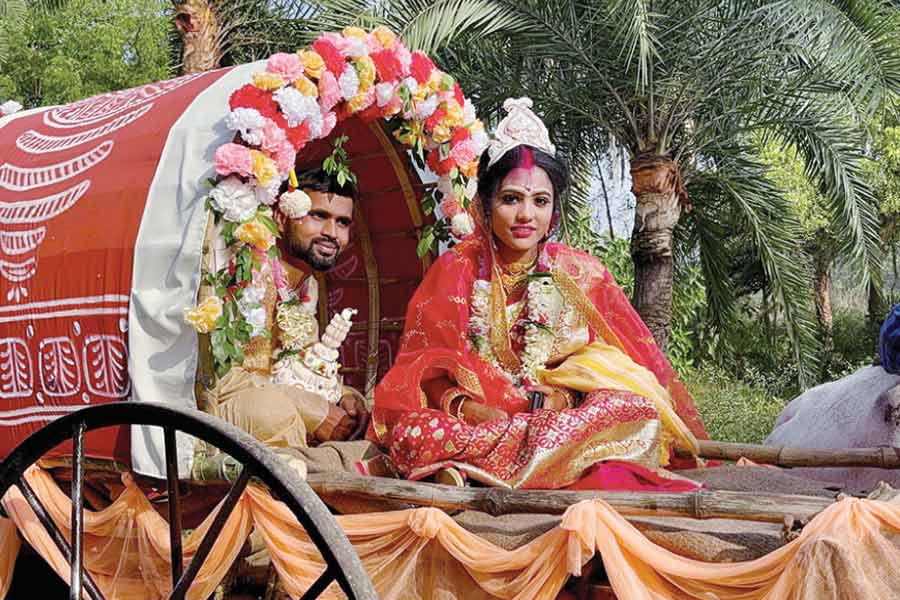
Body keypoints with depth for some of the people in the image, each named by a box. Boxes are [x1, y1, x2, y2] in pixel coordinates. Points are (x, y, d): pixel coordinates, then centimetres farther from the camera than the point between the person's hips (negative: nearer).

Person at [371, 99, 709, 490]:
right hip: (477, 423, -3)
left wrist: (567, 393, -15)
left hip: (568, 420, 3)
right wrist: (467, 407, -21)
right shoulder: (455, 270, 5)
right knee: (416, 432, -34)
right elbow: (425, 368, 0)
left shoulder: (583, 275, 9)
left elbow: (623, 363, 6)